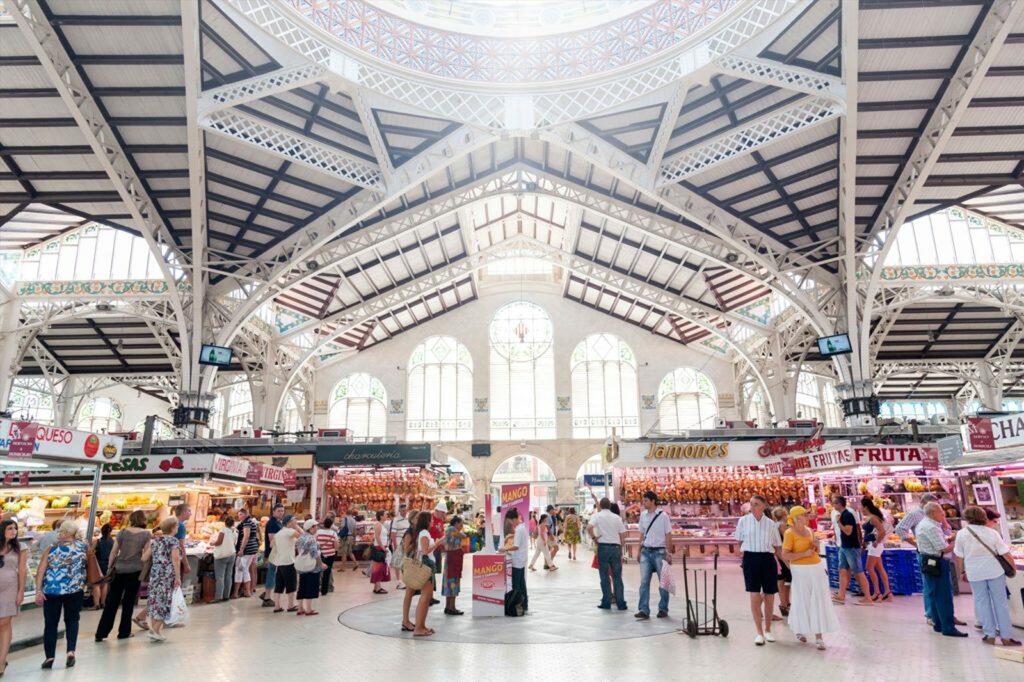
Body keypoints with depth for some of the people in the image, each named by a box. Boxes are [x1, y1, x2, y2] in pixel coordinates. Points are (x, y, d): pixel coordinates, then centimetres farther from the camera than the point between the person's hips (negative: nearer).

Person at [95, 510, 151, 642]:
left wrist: (109, 567, 11)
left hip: (119, 569, 2)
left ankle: (101, 633, 11)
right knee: (129, 601, 8)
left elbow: (113, 552, 3)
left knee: (111, 601, 9)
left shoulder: (122, 532, 2)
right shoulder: (147, 534, -2)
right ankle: (124, 632, 14)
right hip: (135, 571, -2)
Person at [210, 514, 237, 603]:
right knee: (228, 576, 9)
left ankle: (218, 597, -7)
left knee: (219, 577, -4)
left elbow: (219, 542, -14)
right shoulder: (235, 532, 7)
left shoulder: (223, 530, -10)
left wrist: (213, 543, 5)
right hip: (231, 554, 6)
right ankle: (226, 596, 12)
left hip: (221, 555, -6)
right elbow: (234, 543, 11)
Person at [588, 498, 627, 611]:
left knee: (604, 575, 7)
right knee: (617, 576, 8)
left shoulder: (597, 515, -1)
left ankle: (606, 602, 9)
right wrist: (621, 549, 15)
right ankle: (621, 603, 7)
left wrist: (593, 537, -3)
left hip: (603, 546, -2)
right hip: (616, 546, 2)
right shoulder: (616, 517, 8)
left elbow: (589, 527, -19)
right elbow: (623, 534, 6)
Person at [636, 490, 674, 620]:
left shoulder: (663, 516, -8)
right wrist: (639, 551, 12)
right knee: (644, 581, -1)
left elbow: (668, 535, -5)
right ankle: (643, 610, 0)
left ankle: (663, 609, 19)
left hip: (659, 551, -4)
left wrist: (668, 553, -8)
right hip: (646, 551, 4)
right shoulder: (643, 515, 6)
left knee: (663, 581, 7)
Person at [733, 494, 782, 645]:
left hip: (768, 560, 1)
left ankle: (767, 630, 27)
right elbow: (739, 541, 10)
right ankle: (759, 633, 6)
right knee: (754, 596, -6)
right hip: (750, 559, -1)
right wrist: (749, 551, 1)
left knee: (769, 597, 8)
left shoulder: (771, 524, 3)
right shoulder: (743, 520, 1)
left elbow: (777, 546, 9)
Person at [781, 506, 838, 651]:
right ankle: (799, 629, 28)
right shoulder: (790, 533, -11)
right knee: (802, 602, 5)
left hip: (816, 568, 6)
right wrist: (804, 554, -19)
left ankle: (818, 637, 10)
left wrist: (816, 545, 1)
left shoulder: (809, 530, 9)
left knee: (819, 602, 4)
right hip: (800, 571, -6)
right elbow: (785, 555, -16)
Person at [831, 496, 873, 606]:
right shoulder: (842, 515, 11)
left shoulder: (848, 515, -18)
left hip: (852, 547, -10)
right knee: (843, 570, 9)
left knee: (859, 572, -3)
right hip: (844, 547, 10)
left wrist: (838, 522, -19)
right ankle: (841, 596, 12)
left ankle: (867, 598, 4)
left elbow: (848, 531, -25)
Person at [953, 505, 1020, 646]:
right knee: (1000, 602, 9)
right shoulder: (992, 533, -7)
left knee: (982, 602, 10)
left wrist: (963, 571, 14)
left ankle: (990, 635, 14)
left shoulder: (961, 534, -6)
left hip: (974, 573, 0)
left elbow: (959, 556, -1)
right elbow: (1006, 554, -7)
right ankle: (1006, 637, 14)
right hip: (995, 571, 0)